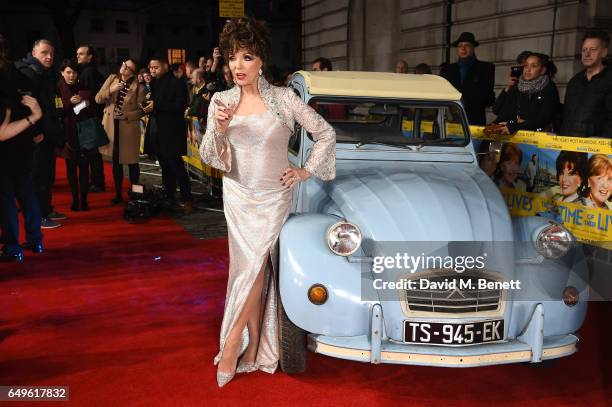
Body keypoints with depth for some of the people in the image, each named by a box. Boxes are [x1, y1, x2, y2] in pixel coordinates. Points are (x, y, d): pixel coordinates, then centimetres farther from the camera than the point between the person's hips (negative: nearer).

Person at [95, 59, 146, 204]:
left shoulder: (138, 87, -7)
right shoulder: (111, 79, 4)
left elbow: (141, 109, -8)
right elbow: (98, 99, 0)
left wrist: (126, 115, -21)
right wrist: (110, 90, -16)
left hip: (129, 128, -3)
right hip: (112, 127, 4)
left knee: (131, 161, 6)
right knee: (116, 161, 10)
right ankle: (118, 194, 21)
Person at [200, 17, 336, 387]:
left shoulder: (284, 98, -10)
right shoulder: (221, 101, -2)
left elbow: (326, 133, -1)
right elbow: (211, 158, -4)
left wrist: (308, 171, -4)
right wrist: (219, 130, -22)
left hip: (273, 197, -2)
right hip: (237, 196, 3)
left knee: (253, 267, -8)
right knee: (253, 269, 7)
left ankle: (231, 346, 3)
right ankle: (253, 347, 19)